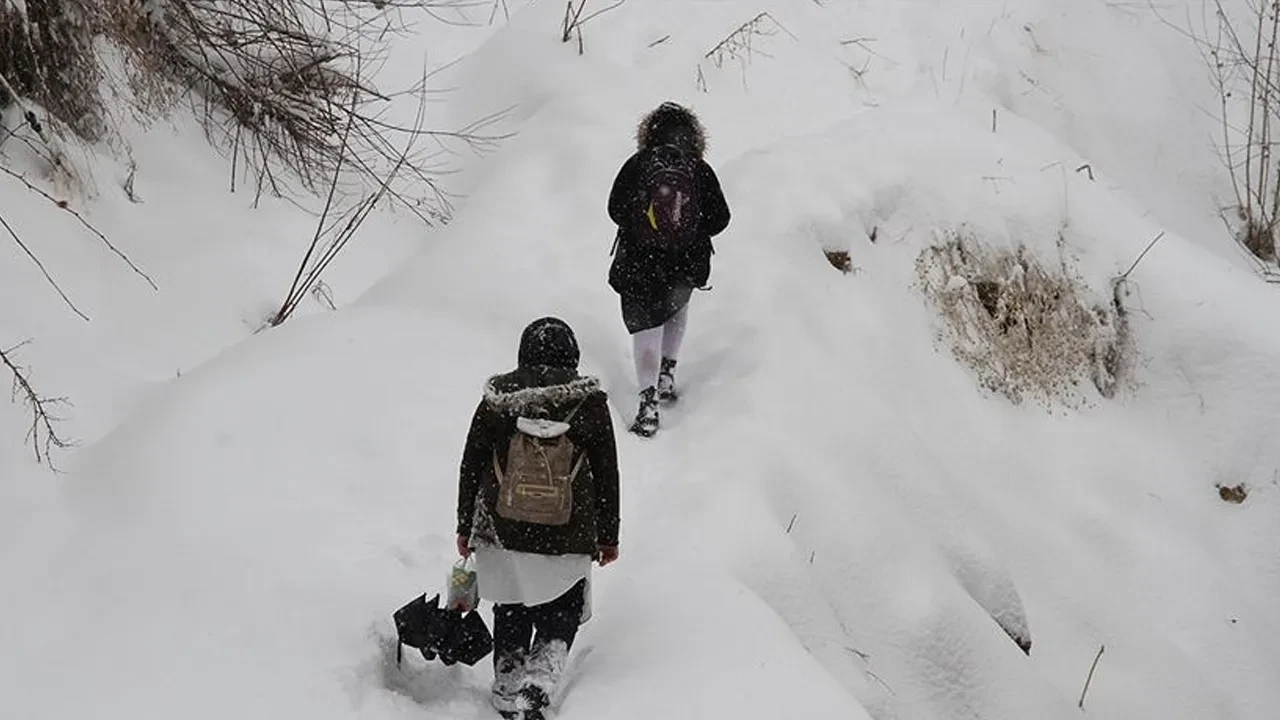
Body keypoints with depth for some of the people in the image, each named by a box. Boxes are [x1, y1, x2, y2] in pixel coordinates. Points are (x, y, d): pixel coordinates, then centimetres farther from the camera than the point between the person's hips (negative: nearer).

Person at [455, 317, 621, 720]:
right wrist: (609, 537, 10)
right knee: (561, 618, 15)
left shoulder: (495, 402, -4)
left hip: (502, 534, 2)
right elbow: (607, 477, -1)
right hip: (568, 541, -1)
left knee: (511, 618, 19)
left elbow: (470, 468, 2)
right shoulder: (590, 404, -7)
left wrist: (465, 528, 14)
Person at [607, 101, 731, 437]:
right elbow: (720, 219, -3)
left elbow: (615, 210, -3)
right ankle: (666, 376, 30)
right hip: (686, 264, 1)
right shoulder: (700, 170, -7)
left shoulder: (636, 166, -8)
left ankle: (648, 404, -3)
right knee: (677, 306, 30)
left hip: (638, 263, -1)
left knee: (645, 327, 6)